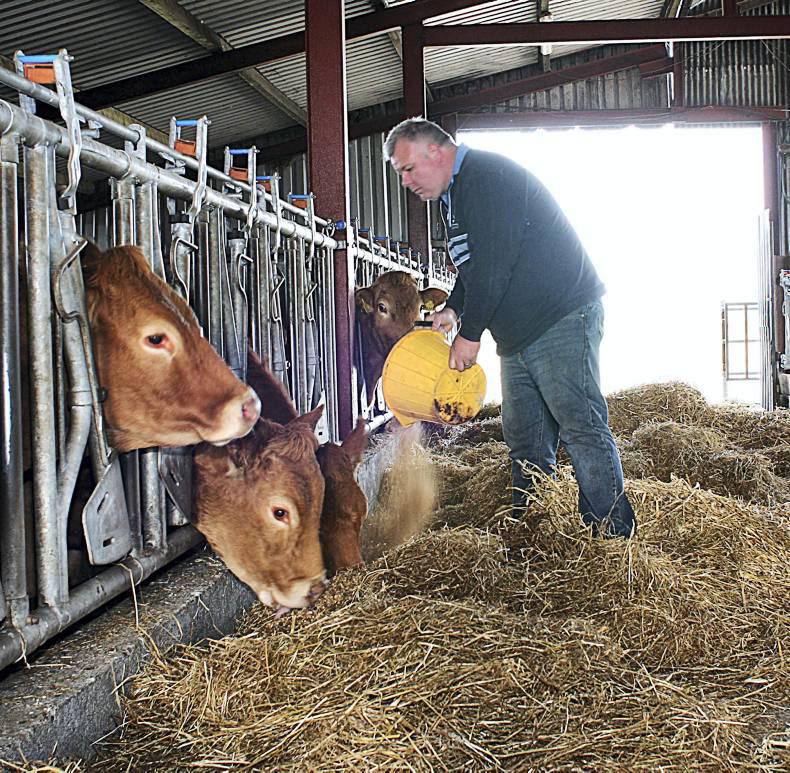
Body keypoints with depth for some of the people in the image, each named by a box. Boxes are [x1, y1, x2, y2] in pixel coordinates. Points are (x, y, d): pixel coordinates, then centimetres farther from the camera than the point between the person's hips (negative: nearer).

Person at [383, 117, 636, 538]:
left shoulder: (489, 176, -15)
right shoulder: (454, 195, 18)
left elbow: (493, 263, -21)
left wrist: (469, 333, -15)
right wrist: (452, 309, 10)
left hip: (563, 318, -10)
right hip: (517, 332, 10)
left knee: (580, 425, -11)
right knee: (525, 436, 10)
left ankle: (613, 533, -7)